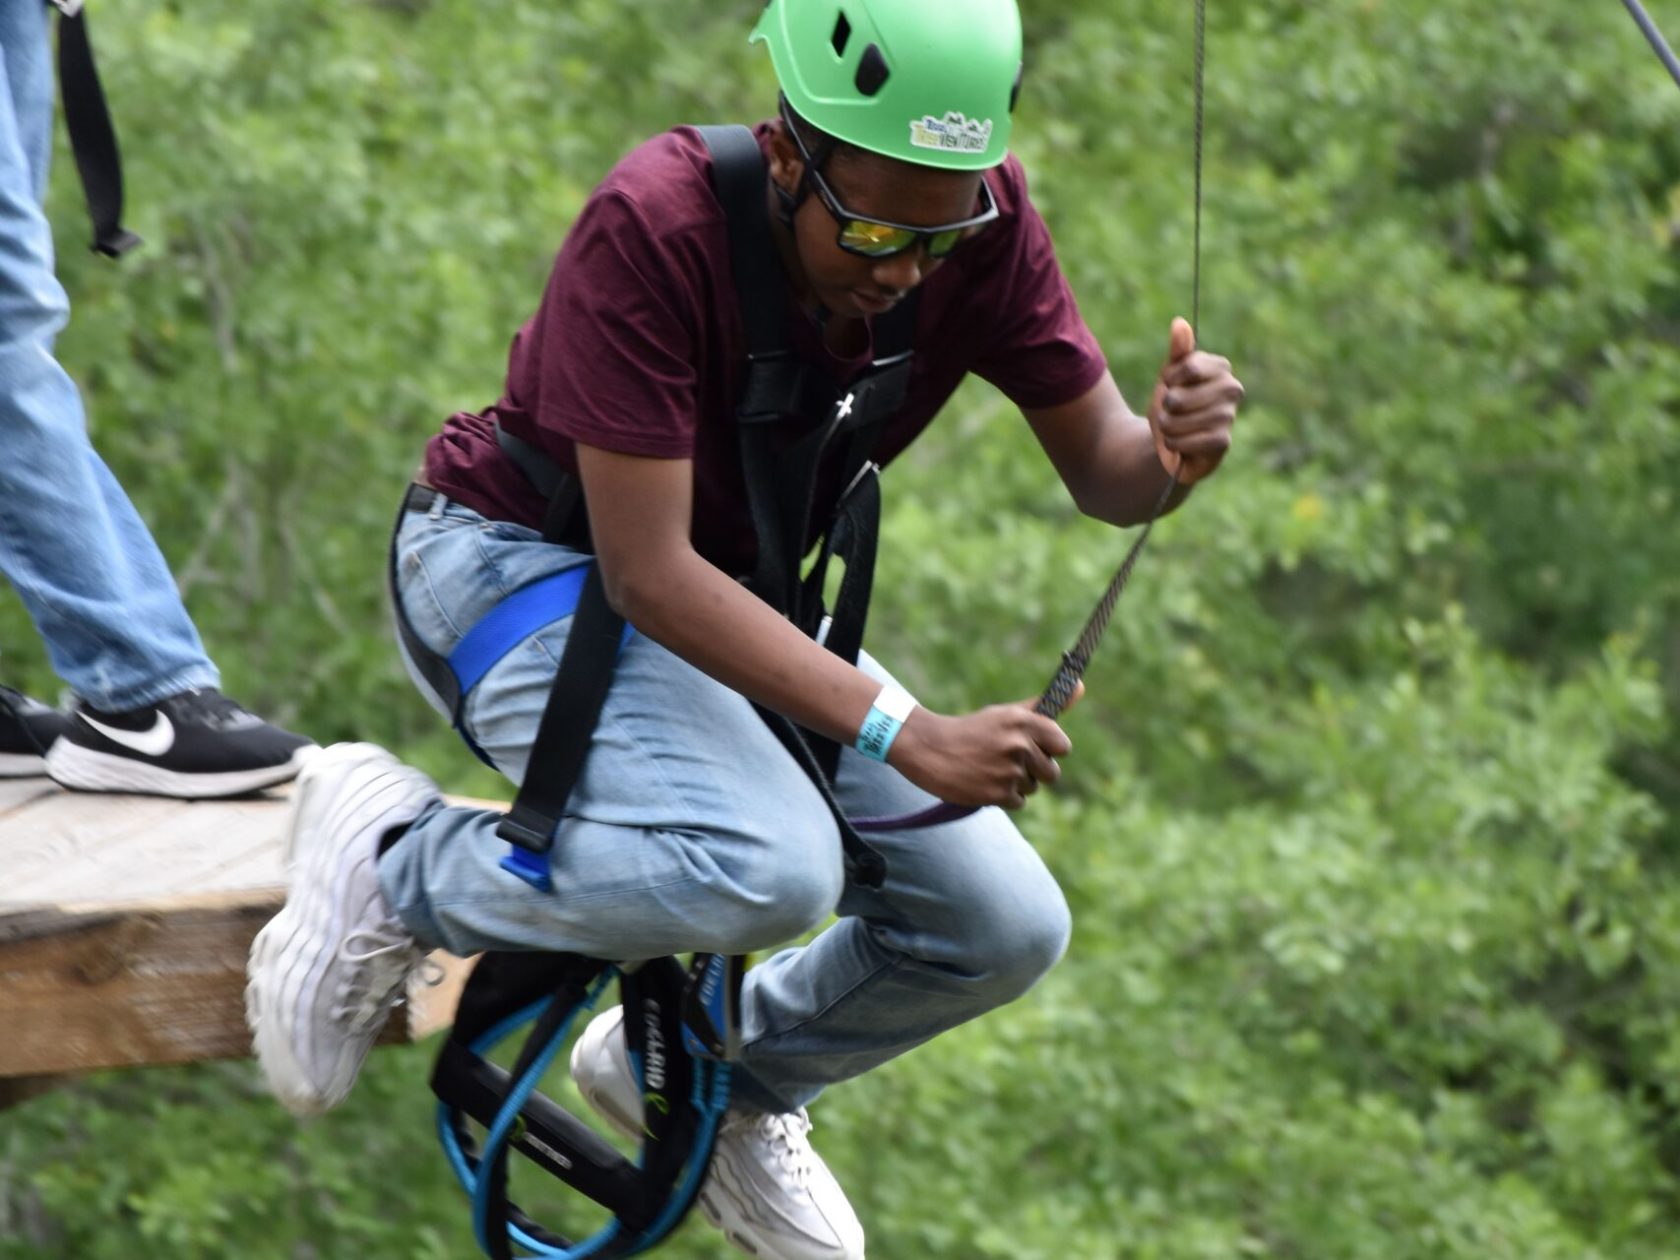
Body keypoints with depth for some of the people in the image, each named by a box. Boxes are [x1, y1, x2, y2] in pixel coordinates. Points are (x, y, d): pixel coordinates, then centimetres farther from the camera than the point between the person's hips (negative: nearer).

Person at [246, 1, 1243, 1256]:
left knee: (1008, 929, -4)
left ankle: (715, 1080, 22)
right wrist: (907, 738, -40)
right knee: (771, 870, -33)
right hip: (531, 561, -6)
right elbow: (651, 573, -33)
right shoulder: (651, 229, -32)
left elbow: (1099, 469, -8)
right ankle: (397, 863, -9)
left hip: (747, 595, 6)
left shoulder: (981, 221, -17)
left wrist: (1169, 451, -34)